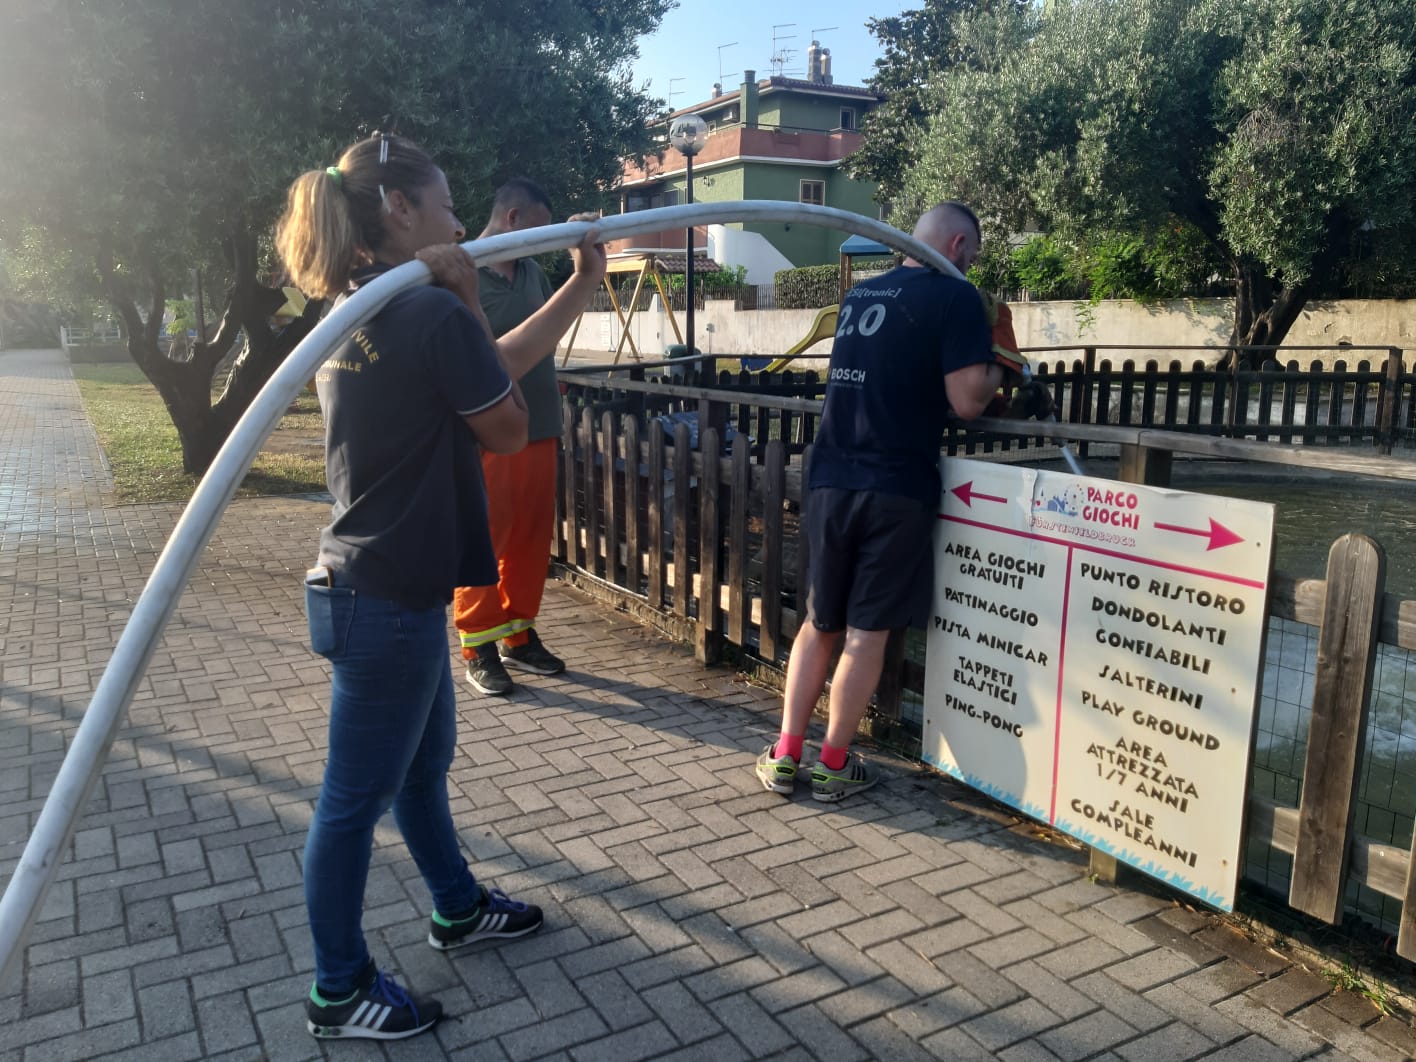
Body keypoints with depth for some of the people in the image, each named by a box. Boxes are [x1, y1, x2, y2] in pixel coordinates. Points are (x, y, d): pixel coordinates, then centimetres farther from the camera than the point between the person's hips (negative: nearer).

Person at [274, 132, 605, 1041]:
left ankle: (459, 907, 46)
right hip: (391, 602, -10)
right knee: (358, 797, 6)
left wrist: (582, 285, 18)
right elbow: (510, 430, -8)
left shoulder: (355, 313, 9)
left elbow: (497, 362, 16)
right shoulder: (435, 314, -20)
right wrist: (467, 303, -8)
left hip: (366, 586, 10)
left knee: (424, 761, 25)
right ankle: (340, 991, 26)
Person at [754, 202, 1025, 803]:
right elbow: (966, 402, -13)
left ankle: (784, 755, 16)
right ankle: (835, 766, 14)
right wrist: (994, 373, 9)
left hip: (830, 481, 6)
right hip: (896, 487, -6)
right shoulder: (955, 296, -6)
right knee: (867, 632, 4)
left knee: (819, 624, 15)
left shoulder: (859, 295, 16)